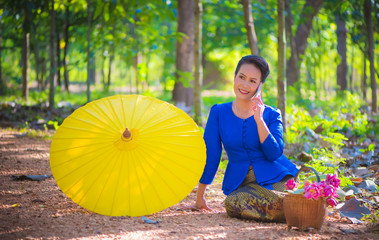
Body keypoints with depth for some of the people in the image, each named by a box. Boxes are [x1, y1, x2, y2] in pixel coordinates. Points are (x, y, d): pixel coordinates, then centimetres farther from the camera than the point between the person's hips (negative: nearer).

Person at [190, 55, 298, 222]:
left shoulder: (272, 115, 4)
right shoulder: (219, 113, 6)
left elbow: (274, 154, -10)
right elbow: (210, 155, 5)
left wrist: (259, 119, -15)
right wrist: (200, 198, 5)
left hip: (275, 178, -1)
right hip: (240, 183, 1)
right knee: (233, 202, -34)